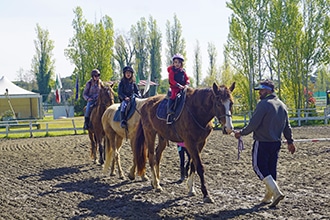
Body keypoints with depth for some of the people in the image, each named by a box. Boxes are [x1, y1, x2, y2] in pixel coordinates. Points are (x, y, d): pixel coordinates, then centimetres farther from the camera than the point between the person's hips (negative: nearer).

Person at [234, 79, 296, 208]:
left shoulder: (264, 104, -15)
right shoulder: (282, 105, 12)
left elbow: (253, 124, -18)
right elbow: (287, 126, 17)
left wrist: (241, 133, -4)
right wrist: (290, 141, 25)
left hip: (263, 143, -8)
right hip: (276, 143, 8)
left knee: (259, 167, -1)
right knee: (271, 168, 13)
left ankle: (276, 192, -14)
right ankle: (268, 197, 21)